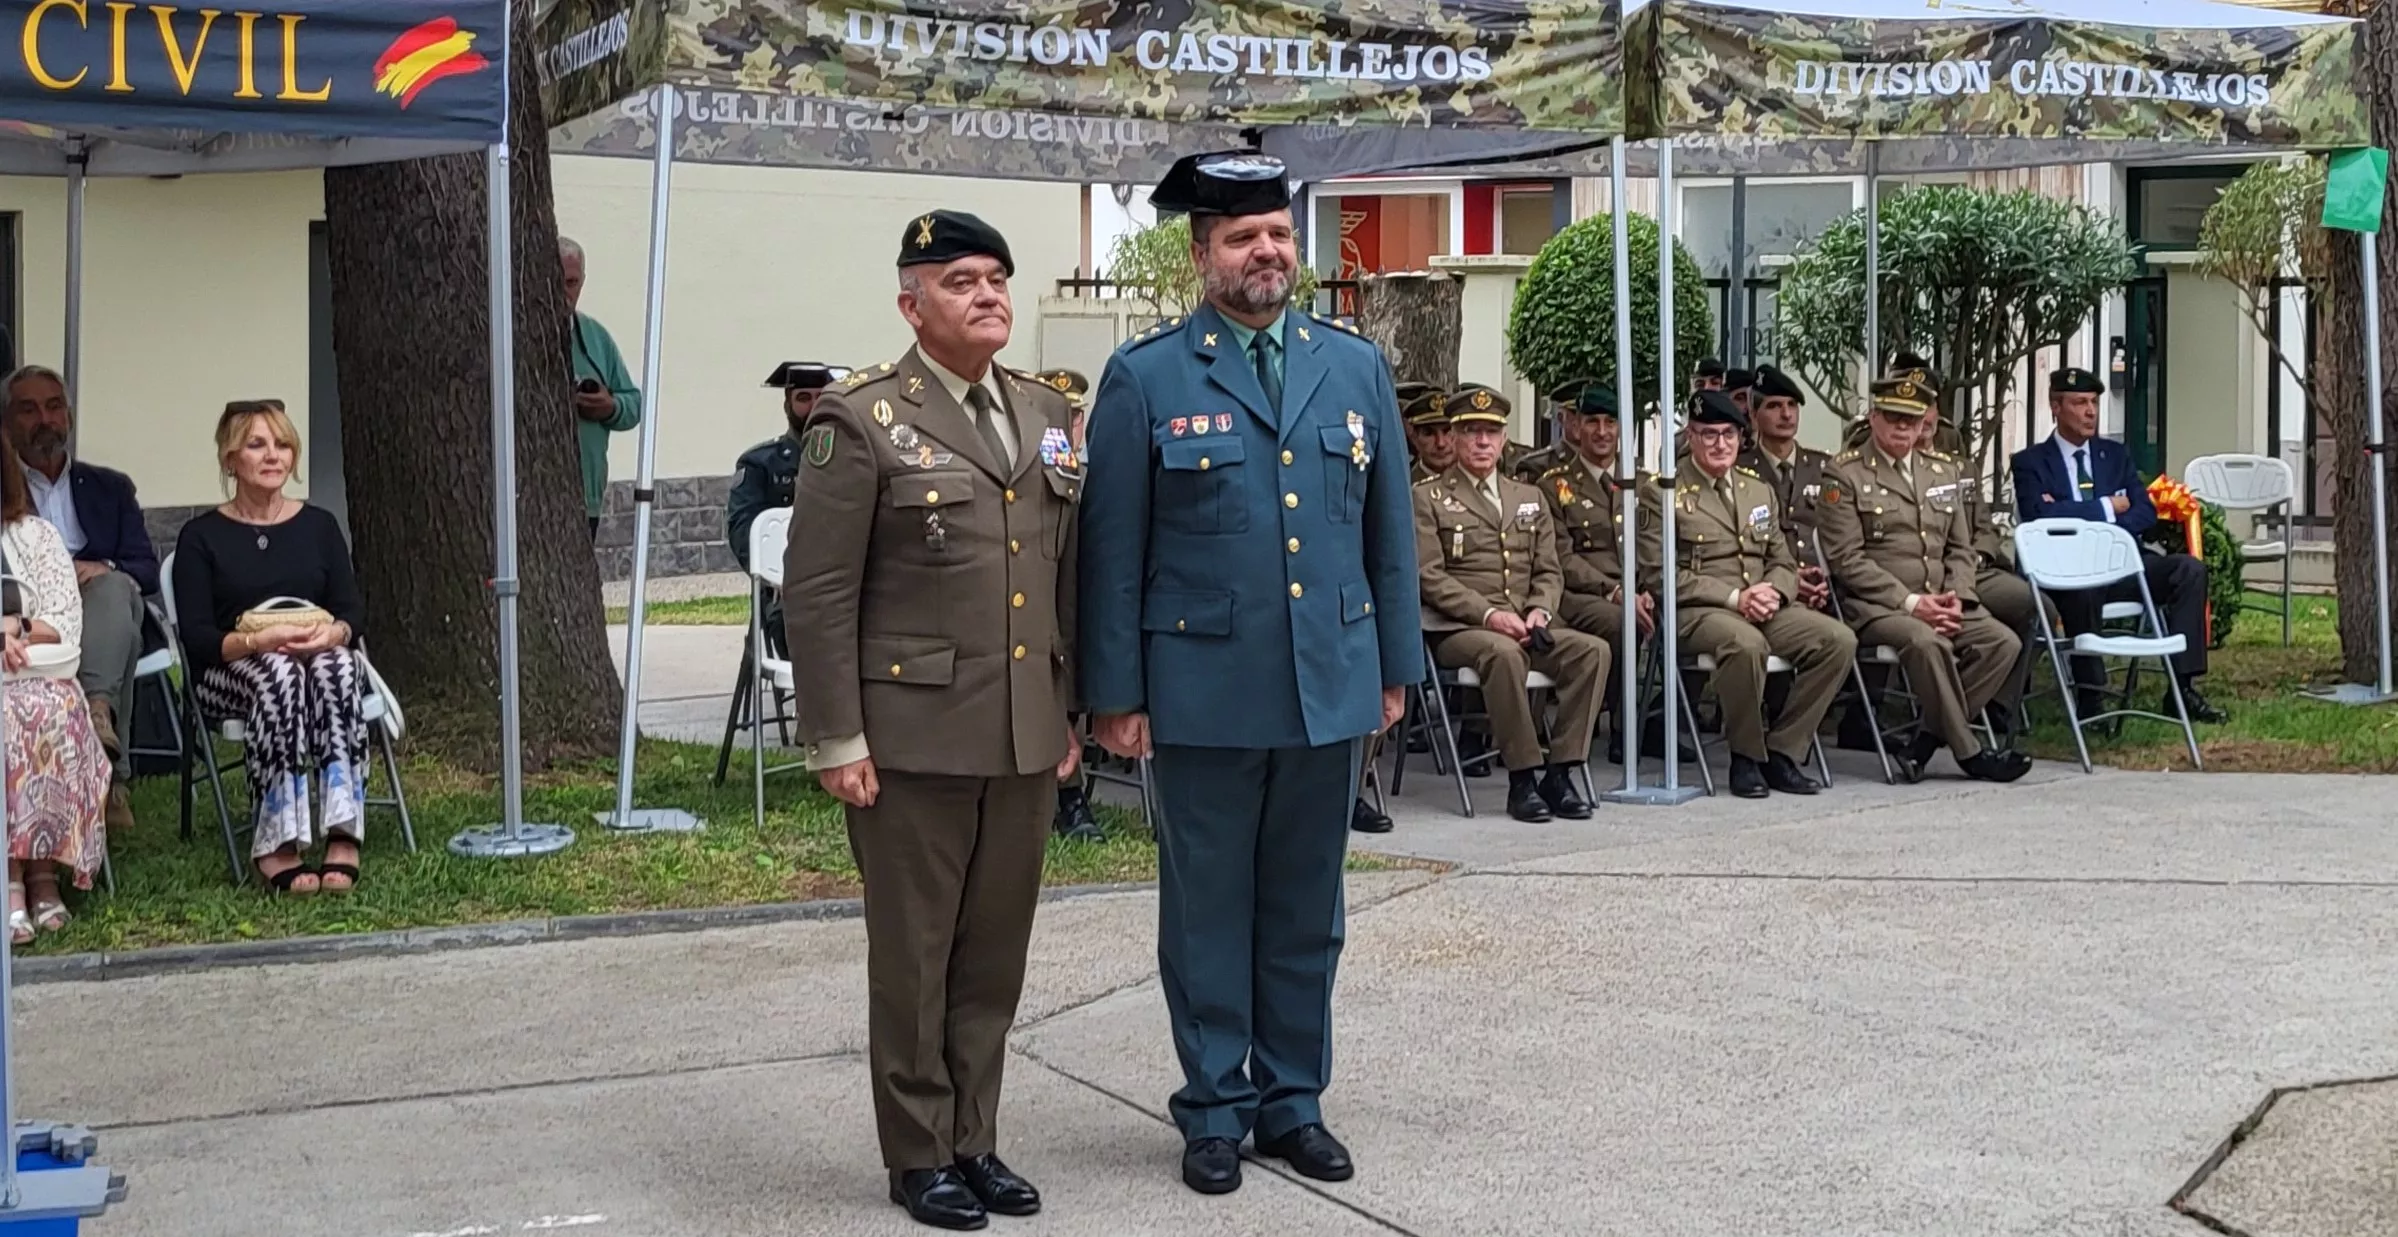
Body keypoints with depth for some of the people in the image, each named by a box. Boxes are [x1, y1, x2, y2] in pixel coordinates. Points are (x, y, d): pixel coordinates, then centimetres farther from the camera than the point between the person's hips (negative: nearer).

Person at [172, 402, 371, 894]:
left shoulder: (318, 525, 14)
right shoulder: (202, 536, 5)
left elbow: (354, 613, 6)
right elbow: (197, 638, -5)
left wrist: (332, 634, -18)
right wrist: (259, 640, -24)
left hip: (322, 658, 2)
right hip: (228, 674, -2)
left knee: (337, 665, -35)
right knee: (278, 675, -38)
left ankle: (344, 835, -46)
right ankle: (279, 846, -44)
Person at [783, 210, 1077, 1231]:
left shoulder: (1044, 416, 12)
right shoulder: (861, 422, -6)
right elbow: (818, 593, -9)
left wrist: (1071, 712, 13)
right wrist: (835, 739, -12)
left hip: (1026, 741, 5)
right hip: (914, 739, -5)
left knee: (996, 954, 11)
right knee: (914, 956, 5)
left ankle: (974, 1142, 24)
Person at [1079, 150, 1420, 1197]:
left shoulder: (1356, 367, 8)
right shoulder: (1145, 377, -3)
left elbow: (1389, 529, 12)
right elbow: (1113, 549, -3)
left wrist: (1397, 667, 10)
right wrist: (1115, 695, -5)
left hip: (1331, 687, 3)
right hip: (1204, 691, -3)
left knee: (1306, 908, 12)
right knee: (1208, 907, 7)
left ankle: (1293, 1100, 24)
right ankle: (1214, 1109, 19)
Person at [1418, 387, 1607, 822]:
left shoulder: (1529, 498, 22)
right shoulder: (1428, 498, 6)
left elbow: (1549, 571, 17)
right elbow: (1429, 576, -5)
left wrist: (1539, 611, -6)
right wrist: (1488, 614, -17)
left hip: (1525, 626, 5)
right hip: (1457, 629, -5)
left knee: (1593, 649, -22)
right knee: (1504, 652, -38)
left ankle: (1560, 772, -21)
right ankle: (1522, 777, -30)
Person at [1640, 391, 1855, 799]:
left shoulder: (1760, 490, 21)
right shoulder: (1663, 494, 2)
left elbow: (1783, 563, 20)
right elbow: (1660, 573, -7)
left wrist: (1772, 593, -6)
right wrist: (1734, 597, -16)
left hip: (1766, 609, 6)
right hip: (1699, 612, -6)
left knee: (1839, 640, -19)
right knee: (1746, 643, -39)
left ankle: (1782, 751, -10)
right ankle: (1746, 757, -17)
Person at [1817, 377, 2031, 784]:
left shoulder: (1945, 471, 18)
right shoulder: (1846, 474, -1)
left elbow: (1960, 549, 17)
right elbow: (1846, 559, -9)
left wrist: (1956, 599, -4)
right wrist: (1910, 602, -15)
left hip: (1938, 603, 6)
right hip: (1874, 606, -6)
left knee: (2004, 642, -18)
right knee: (1928, 643, -35)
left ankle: (1927, 740, -16)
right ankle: (1968, 752, -19)